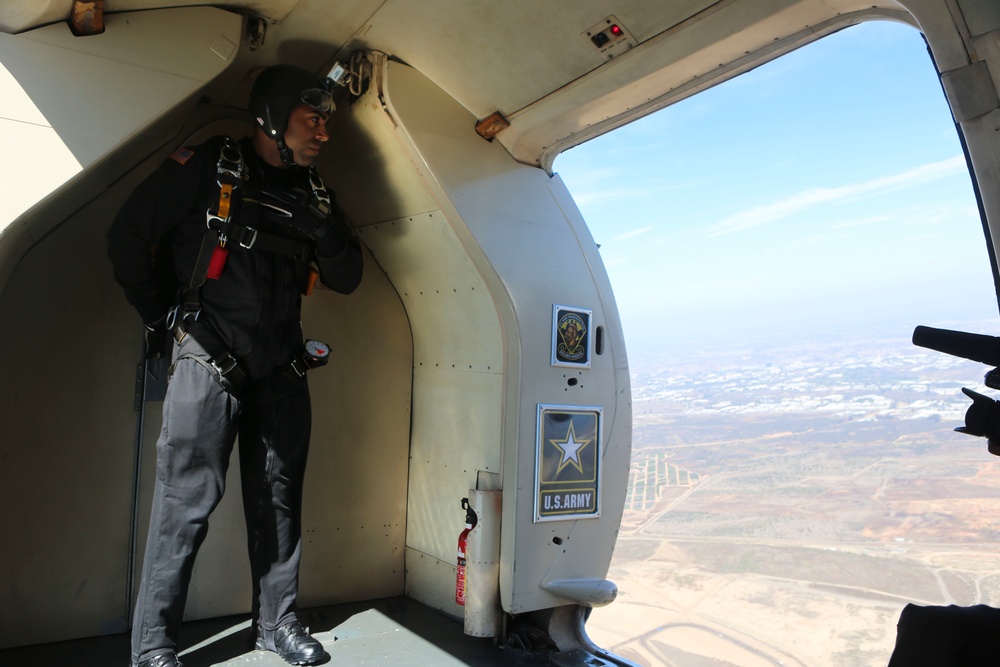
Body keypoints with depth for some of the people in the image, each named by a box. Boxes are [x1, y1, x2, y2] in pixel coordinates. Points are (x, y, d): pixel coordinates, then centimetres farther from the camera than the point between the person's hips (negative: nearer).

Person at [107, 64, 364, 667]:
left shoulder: (314, 193, 13)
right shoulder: (209, 168, -3)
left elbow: (347, 279, 10)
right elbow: (129, 235, -1)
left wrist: (325, 229, -8)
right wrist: (162, 317, 1)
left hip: (281, 369, 5)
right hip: (208, 361, -5)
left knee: (279, 498, 10)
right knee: (190, 495, -5)